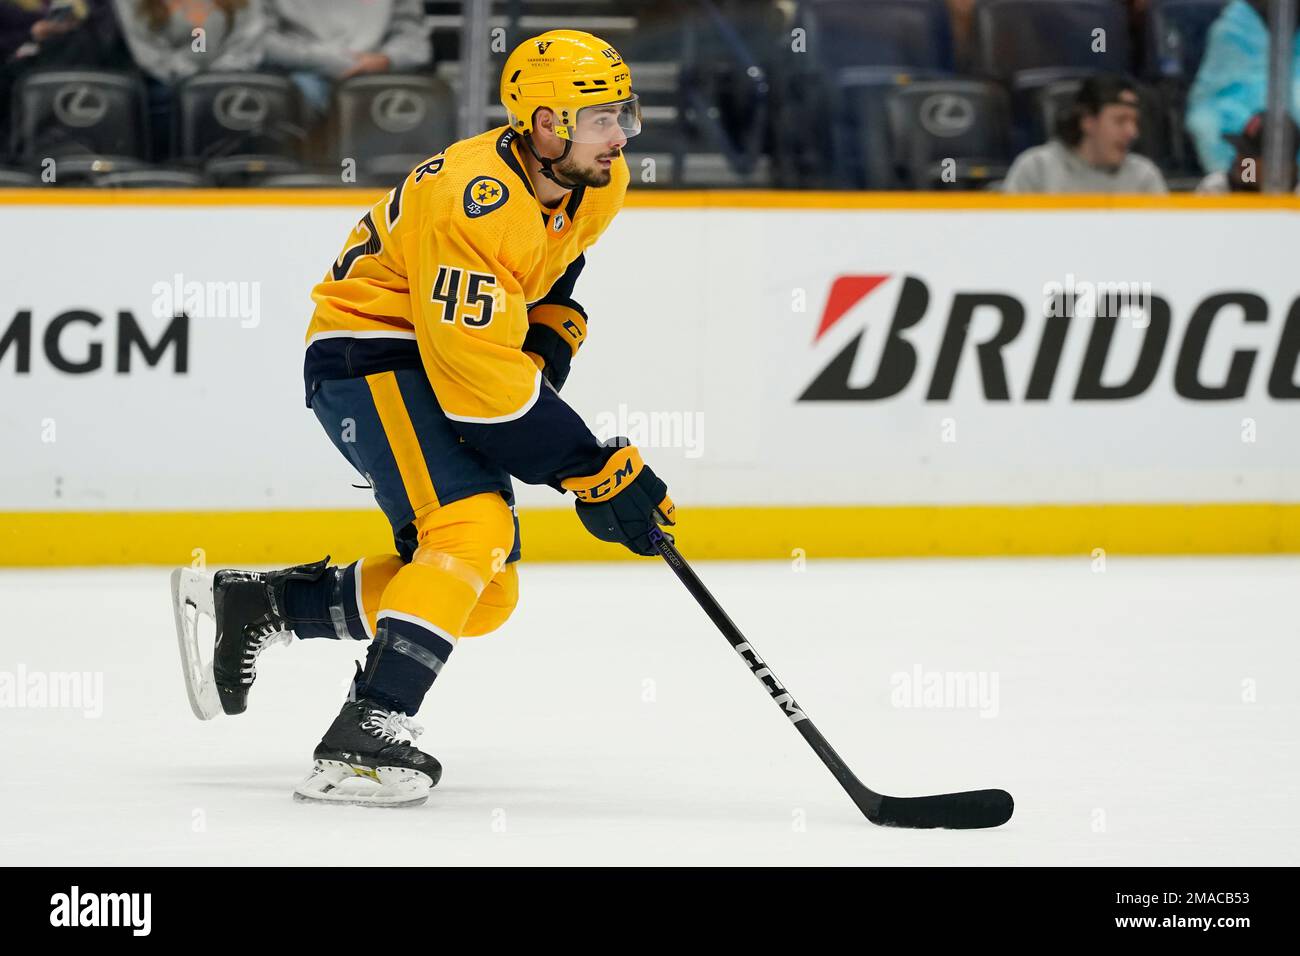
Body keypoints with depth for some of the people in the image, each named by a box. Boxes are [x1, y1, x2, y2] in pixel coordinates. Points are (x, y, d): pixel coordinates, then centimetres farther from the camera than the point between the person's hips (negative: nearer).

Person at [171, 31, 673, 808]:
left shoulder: (596, 187, -1)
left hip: (437, 357, 9)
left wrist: (553, 332, 4)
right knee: (472, 531, -28)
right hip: (369, 353, -9)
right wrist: (590, 469, -31)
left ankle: (246, 604, 16)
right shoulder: (477, 205, -29)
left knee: (485, 594, 7)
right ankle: (366, 737, -33)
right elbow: (482, 377, -32)